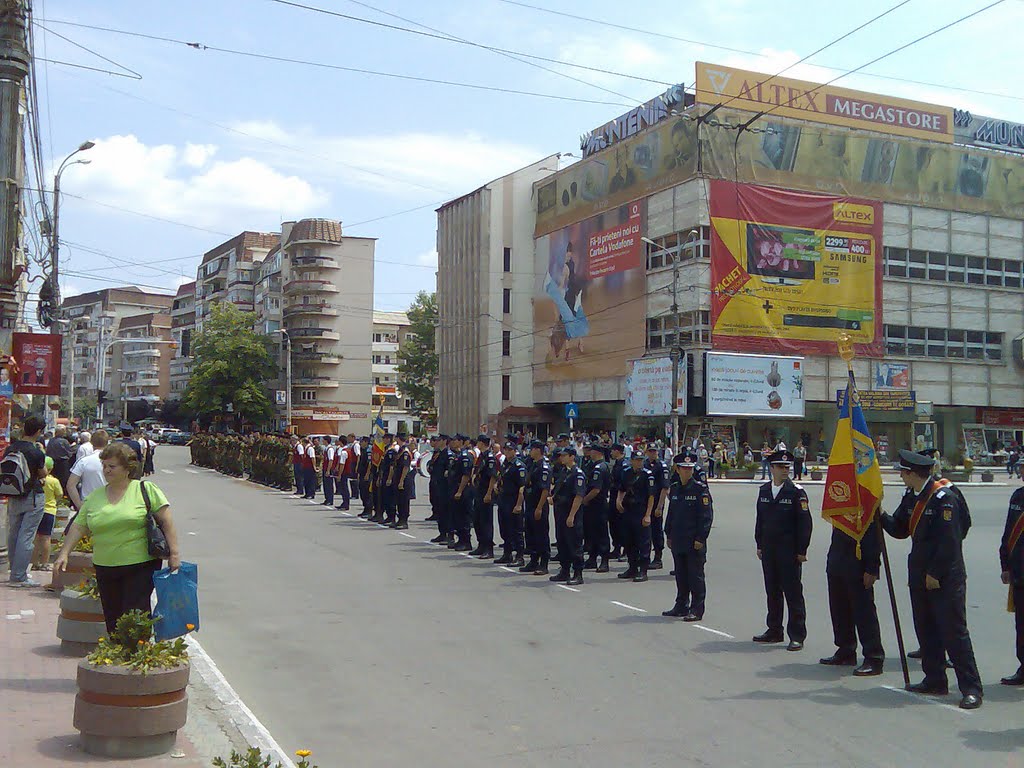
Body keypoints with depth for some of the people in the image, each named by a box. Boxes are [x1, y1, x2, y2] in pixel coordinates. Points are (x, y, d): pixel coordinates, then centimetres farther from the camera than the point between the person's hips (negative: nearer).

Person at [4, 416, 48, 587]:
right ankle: (19, 577, -3)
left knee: (13, 534, 15)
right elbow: (43, 474, -4)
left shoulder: (10, 448, 1)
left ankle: (15, 571, 27)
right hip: (32, 497, -6)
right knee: (27, 536, -3)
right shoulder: (35, 451, -16)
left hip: (13, 496, 6)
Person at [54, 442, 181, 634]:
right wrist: (64, 553, 2)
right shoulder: (95, 497, 11)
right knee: (112, 619, 9)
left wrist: (174, 553, -11)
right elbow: (78, 527, 13)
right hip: (105, 567, 5)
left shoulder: (145, 489, -2)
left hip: (140, 566, -5)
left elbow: (166, 521, -5)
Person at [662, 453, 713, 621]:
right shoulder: (674, 488, 10)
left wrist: (700, 538, -14)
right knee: (680, 575, 13)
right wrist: (669, 535, 14)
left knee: (695, 576, -1)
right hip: (678, 542, 6)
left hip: (695, 543, -6)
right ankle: (681, 607, 23)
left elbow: (707, 516, -10)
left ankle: (696, 610, 5)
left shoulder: (701, 489, -8)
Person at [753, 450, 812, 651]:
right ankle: (774, 631, 23)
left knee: (793, 592, -2)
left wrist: (801, 550, -11)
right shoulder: (764, 490, 10)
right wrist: (760, 545, 12)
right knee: (772, 591, 12)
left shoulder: (796, 492, -6)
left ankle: (797, 636, 4)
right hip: (768, 550, 5)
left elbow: (805, 522, -8)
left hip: (789, 551, -5)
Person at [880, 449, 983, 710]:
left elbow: (949, 540, -18)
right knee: (926, 631, 13)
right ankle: (935, 681, 22)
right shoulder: (910, 499, 10)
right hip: (920, 576, 8)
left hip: (945, 578, -8)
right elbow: (899, 530, 12)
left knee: (954, 632, -6)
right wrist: (881, 515, -3)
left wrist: (935, 573, -17)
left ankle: (971, 688, -1)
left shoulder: (944, 497, -15)